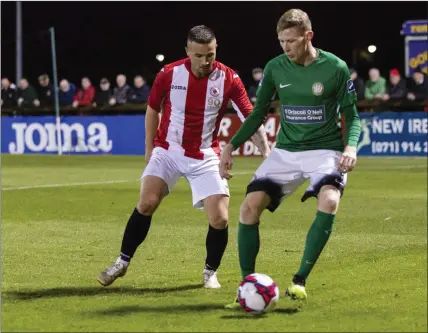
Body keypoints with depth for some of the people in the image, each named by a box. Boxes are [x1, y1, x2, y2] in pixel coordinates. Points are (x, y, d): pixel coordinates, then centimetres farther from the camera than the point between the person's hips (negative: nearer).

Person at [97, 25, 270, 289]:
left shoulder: (229, 79, -13)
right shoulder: (169, 74, -11)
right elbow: (153, 109, 6)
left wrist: (266, 151, -21)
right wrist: (149, 148, 8)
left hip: (205, 157, 0)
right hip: (168, 151, 0)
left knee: (220, 219, -10)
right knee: (146, 204, -16)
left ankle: (211, 272, 14)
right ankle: (122, 262, 1)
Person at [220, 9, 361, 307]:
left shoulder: (335, 68, -9)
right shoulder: (275, 68, 0)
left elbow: (351, 115, -1)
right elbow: (259, 113, 12)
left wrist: (351, 146, -20)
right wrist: (231, 146, 2)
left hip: (325, 149, -3)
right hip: (286, 151, 3)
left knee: (329, 202, -33)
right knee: (250, 207, -13)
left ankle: (300, 281, -22)